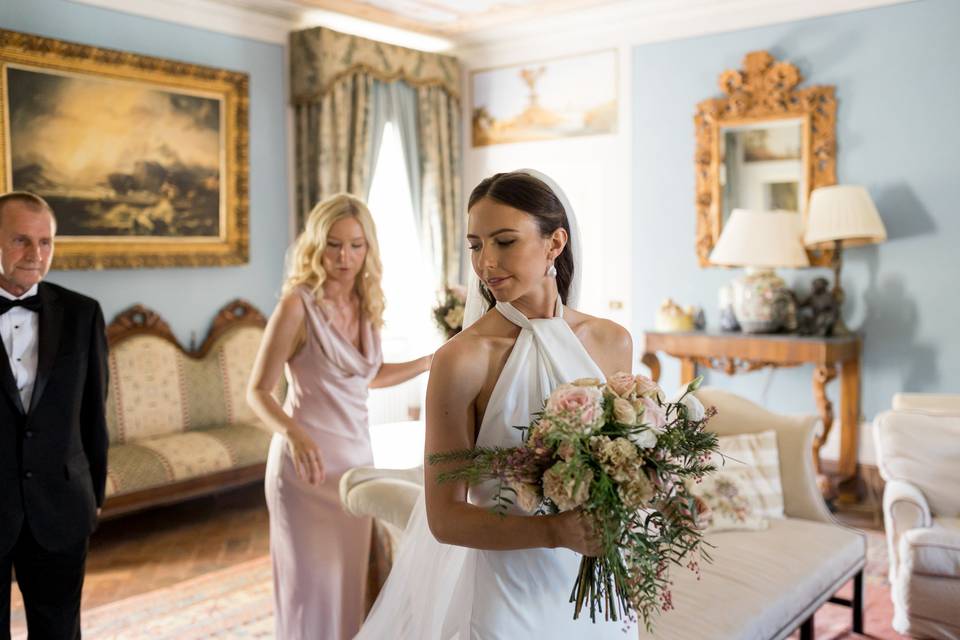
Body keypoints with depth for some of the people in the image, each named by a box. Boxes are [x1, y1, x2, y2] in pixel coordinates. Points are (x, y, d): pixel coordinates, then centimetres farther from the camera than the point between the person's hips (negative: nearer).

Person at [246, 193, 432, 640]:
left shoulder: (367, 304, 4)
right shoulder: (298, 305, -14)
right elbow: (258, 391, -13)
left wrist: (433, 361, 14)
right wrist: (294, 433, -31)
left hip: (357, 456, 6)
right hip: (308, 461, -6)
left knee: (349, 581, 13)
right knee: (313, 585, 4)